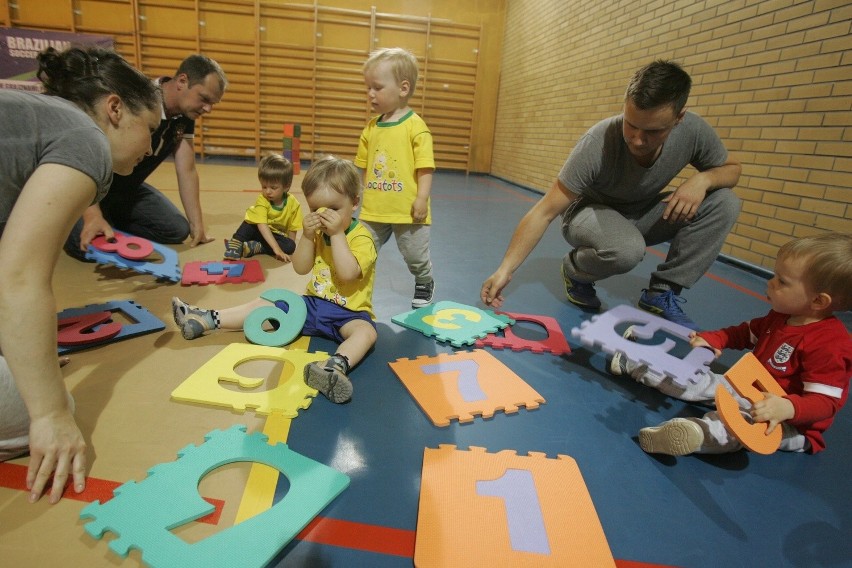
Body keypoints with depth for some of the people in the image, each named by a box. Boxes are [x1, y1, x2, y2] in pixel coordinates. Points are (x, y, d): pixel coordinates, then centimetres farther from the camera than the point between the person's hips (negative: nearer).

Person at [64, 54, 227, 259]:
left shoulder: (185, 117, -6)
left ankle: (114, 219, 14)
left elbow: (187, 171, -5)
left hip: (128, 188, 7)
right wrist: (92, 215, -48)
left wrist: (197, 224, -11)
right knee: (89, 244, -29)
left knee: (178, 230, -6)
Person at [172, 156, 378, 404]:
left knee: (366, 331, -38)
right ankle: (207, 320, 9)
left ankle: (337, 365, -65)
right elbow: (300, 268, -2)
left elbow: (347, 273, -32)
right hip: (313, 303, 7)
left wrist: (337, 233, -31)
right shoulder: (318, 231, 5)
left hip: (348, 312, -7)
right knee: (265, 304, 6)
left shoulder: (361, 237, -16)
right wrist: (308, 235, -16)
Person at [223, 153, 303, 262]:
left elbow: (292, 229, -8)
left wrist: (288, 247, -19)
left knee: (290, 246, -28)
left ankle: (254, 247, -28)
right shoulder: (262, 200, -24)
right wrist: (276, 249, -46)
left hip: (278, 236, 2)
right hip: (259, 232, -2)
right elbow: (262, 226, -36)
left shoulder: (293, 204, -18)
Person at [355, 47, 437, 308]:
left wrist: (422, 199, -18)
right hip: (373, 209, 5)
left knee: (417, 257, 13)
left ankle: (425, 286, 40)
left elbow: (425, 167, -12)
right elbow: (363, 166, 14)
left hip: (408, 211, -4)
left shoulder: (416, 126, -10)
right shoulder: (371, 127, 7)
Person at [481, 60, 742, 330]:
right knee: (627, 249, -39)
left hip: (642, 214, 5)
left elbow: (732, 168, -1)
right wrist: (505, 270, -37)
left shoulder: (693, 131, -21)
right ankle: (575, 270, -4)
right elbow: (544, 213, -31)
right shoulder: (598, 142, -32)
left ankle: (661, 293, -7)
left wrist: (702, 179, -27)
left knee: (724, 202, -17)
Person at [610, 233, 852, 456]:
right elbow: (748, 332, 19)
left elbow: (826, 401, -26)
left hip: (792, 423, -9)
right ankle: (631, 362, 16)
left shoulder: (830, 345, -25)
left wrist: (787, 408, -45)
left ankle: (701, 433, -69)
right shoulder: (781, 316, 2)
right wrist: (713, 339, 4)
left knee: (745, 419, -41)